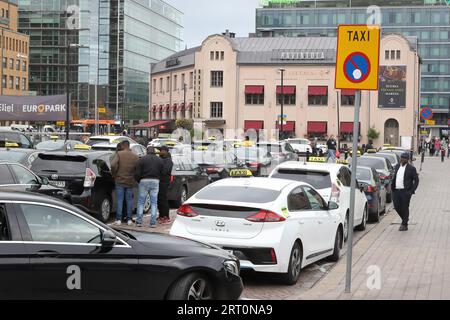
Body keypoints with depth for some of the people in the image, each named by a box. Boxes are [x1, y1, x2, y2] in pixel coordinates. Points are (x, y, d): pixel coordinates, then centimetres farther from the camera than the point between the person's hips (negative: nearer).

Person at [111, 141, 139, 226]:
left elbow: (113, 165, -17)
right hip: (130, 181, 2)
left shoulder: (119, 154, -7)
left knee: (119, 200, 2)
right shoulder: (135, 156, 1)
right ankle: (129, 219, 10)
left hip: (120, 181, -2)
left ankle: (118, 219, 1)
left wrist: (114, 175, -1)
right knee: (129, 200, 10)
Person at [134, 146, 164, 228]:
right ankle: (153, 222, 2)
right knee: (154, 203, 6)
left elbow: (137, 174, -5)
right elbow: (162, 172, 6)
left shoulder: (142, 160, -2)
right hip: (155, 181, 2)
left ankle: (139, 221, 5)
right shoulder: (159, 160, 8)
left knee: (140, 202, 8)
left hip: (144, 181, -2)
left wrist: (139, 181, 11)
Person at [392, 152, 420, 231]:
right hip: (396, 191, 5)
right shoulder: (397, 166, 12)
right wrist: (392, 187, 13)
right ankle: (405, 218, 28)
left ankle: (404, 225, 10)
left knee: (404, 208, 0)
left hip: (405, 191, -5)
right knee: (397, 207, 3)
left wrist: (412, 191, -10)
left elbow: (416, 180, -2)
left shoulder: (411, 168, -4)